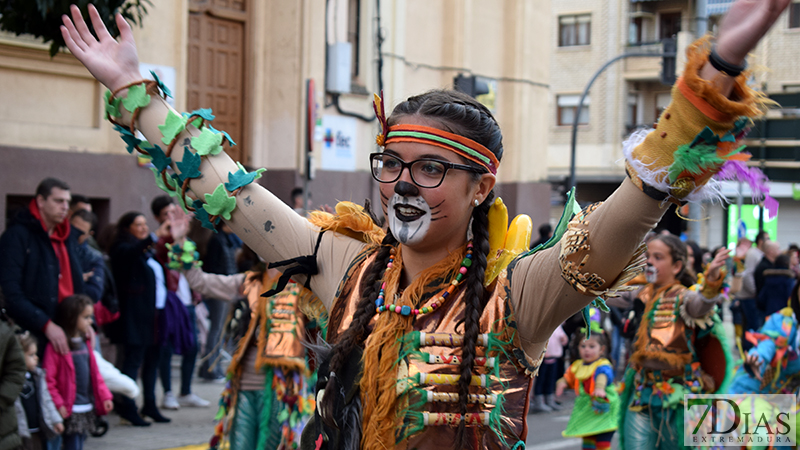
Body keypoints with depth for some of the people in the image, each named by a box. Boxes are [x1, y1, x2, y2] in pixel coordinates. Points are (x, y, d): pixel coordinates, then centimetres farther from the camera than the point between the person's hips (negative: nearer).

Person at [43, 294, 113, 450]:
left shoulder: (86, 342, 11)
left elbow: (94, 373, 16)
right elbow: (48, 379, -15)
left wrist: (104, 396, 8)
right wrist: (58, 405, -18)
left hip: (87, 408, 8)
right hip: (70, 410, -8)